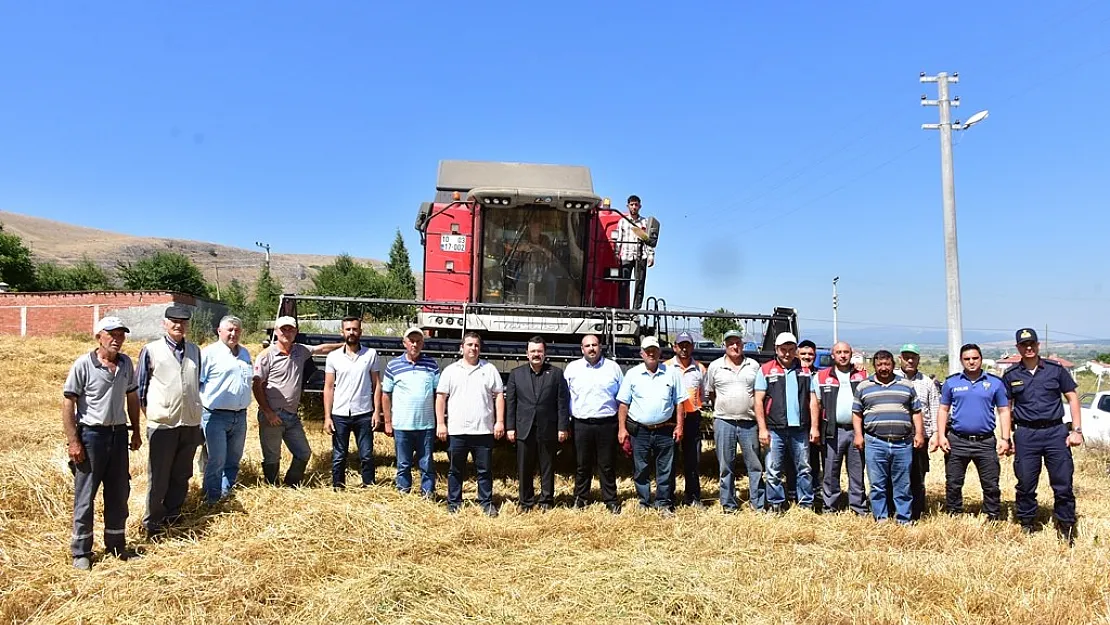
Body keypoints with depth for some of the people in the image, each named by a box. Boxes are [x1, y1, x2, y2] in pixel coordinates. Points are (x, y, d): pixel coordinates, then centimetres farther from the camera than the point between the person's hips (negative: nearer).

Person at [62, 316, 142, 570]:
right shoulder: (83, 365, -11)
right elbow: (68, 403, -10)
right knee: (85, 495, 4)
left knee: (119, 492, 12)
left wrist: (136, 431, 13)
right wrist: (73, 441, -13)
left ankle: (116, 545, 26)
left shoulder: (126, 364, 5)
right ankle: (81, 552, 16)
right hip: (91, 434, -5)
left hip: (118, 434, 5)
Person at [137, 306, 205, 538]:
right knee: (158, 478, 3)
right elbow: (140, 386, 3)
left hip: (190, 424, 4)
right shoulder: (151, 350, -2)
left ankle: (172, 517, 26)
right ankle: (152, 524, 15)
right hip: (162, 424, -4)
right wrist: (150, 414, 1)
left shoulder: (195, 351, 10)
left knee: (181, 476, 13)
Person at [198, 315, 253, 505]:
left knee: (233, 461, 14)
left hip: (240, 416, 7)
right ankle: (212, 501, 7)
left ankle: (226, 495, 26)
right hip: (216, 416, -6)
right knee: (215, 462, -5)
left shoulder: (244, 353, 15)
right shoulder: (209, 353, -5)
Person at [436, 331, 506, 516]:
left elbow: (499, 396, 5)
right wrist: (440, 423, -2)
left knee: (485, 470, 6)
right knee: (455, 470, 9)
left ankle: (487, 503, 17)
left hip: (484, 430, 0)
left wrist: (500, 421, -3)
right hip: (457, 431, 0)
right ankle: (453, 503, 20)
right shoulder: (451, 370, 6)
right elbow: (441, 397, 5)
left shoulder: (490, 370, 7)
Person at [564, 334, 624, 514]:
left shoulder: (613, 367, 6)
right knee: (582, 465, 8)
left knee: (607, 465, 5)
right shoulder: (572, 368, 6)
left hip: (607, 424, 0)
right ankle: (580, 498, 21)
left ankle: (611, 500, 15)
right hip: (581, 424, 1)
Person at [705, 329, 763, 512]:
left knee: (755, 465, 4)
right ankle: (728, 504, 16)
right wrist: (722, 409, 9)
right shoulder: (715, 366, 4)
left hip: (749, 422, 0)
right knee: (726, 466, 7)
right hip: (724, 422, 0)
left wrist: (758, 415, 5)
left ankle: (759, 504, 13)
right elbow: (709, 393, 13)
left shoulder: (754, 366, 6)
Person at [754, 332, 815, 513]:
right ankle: (775, 505, 14)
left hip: (800, 429, 2)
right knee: (773, 471, 3)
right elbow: (758, 401, -2)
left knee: (804, 468, 8)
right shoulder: (766, 370, 1)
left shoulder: (805, 371, 9)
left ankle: (806, 504, 18)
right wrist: (762, 429, -8)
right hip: (775, 430, -2)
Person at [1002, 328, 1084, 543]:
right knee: (1026, 484, 5)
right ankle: (1026, 524, 20)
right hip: (1025, 434, 1)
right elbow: (1006, 408, 10)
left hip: (1056, 431, 0)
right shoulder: (1011, 376, 6)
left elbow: (1073, 398, 7)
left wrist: (1077, 430, 0)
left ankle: (1066, 527, 14)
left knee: (1063, 483, 0)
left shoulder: (1055, 370, 4)